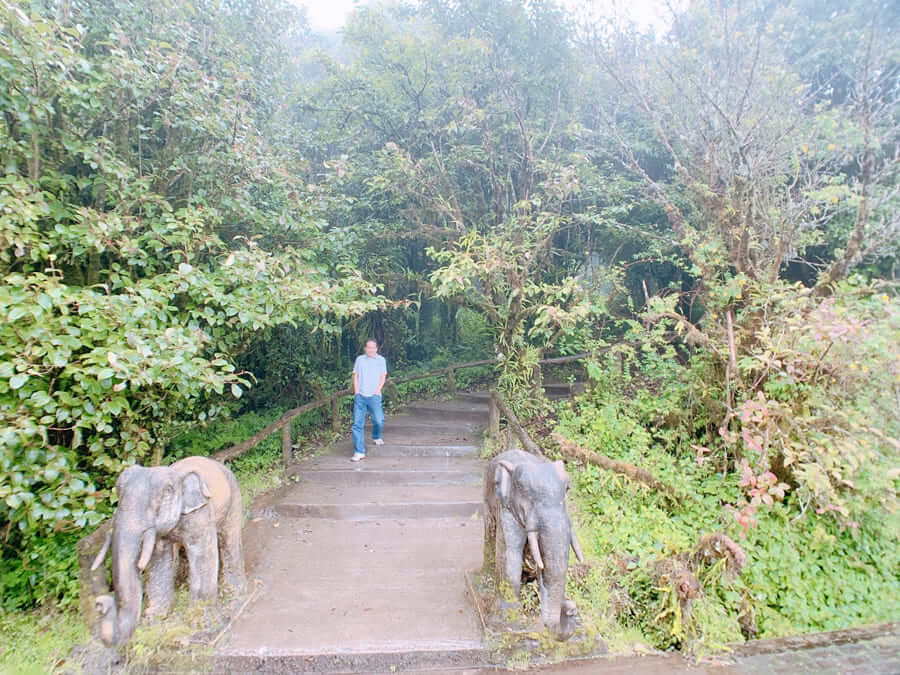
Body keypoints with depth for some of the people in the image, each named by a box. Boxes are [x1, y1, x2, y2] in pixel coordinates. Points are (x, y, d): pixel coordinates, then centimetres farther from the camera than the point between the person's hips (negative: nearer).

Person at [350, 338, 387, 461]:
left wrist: (377, 391, -4)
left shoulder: (381, 360, 9)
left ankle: (376, 437, 28)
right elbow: (355, 376, 12)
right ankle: (359, 452, -1)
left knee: (379, 420, -7)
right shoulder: (359, 359, 12)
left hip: (374, 396, -1)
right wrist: (356, 391, 2)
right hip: (360, 396, 1)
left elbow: (383, 377, 7)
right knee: (358, 423, -4)